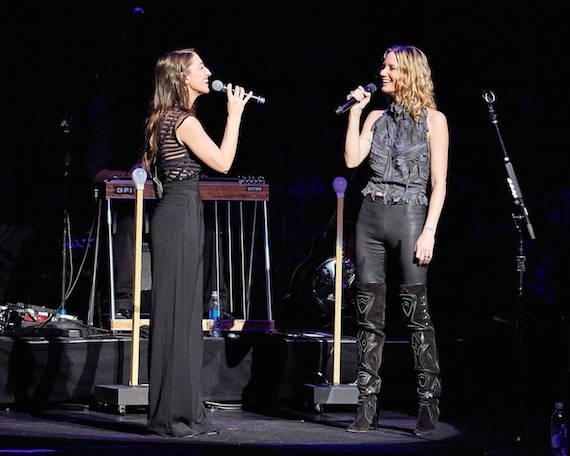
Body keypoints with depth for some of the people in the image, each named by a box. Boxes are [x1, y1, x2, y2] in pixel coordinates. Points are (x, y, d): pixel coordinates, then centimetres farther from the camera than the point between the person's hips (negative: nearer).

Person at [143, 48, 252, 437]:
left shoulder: (167, 118, 17)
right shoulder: (184, 120, -13)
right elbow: (222, 162, -12)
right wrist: (234, 115, -5)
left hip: (177, 213, 10)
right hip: (181, 217, -10)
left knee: (184, 313, 11)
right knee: (177, 311, -7)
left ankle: (183, 413, 14)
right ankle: (172, 415, -4)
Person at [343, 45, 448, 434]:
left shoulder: (433, 120, 1)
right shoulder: (377, 118, 14)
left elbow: (439, 183, -4)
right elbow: (352, 159, 1)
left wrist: (429, 232, -12)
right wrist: (355, 112, 1)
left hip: (409, 216, -5)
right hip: (371, 216, 5)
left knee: (417, 311, -7)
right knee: (369, 314, 3)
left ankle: (430, 405, -2)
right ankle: (368, 406, 6)